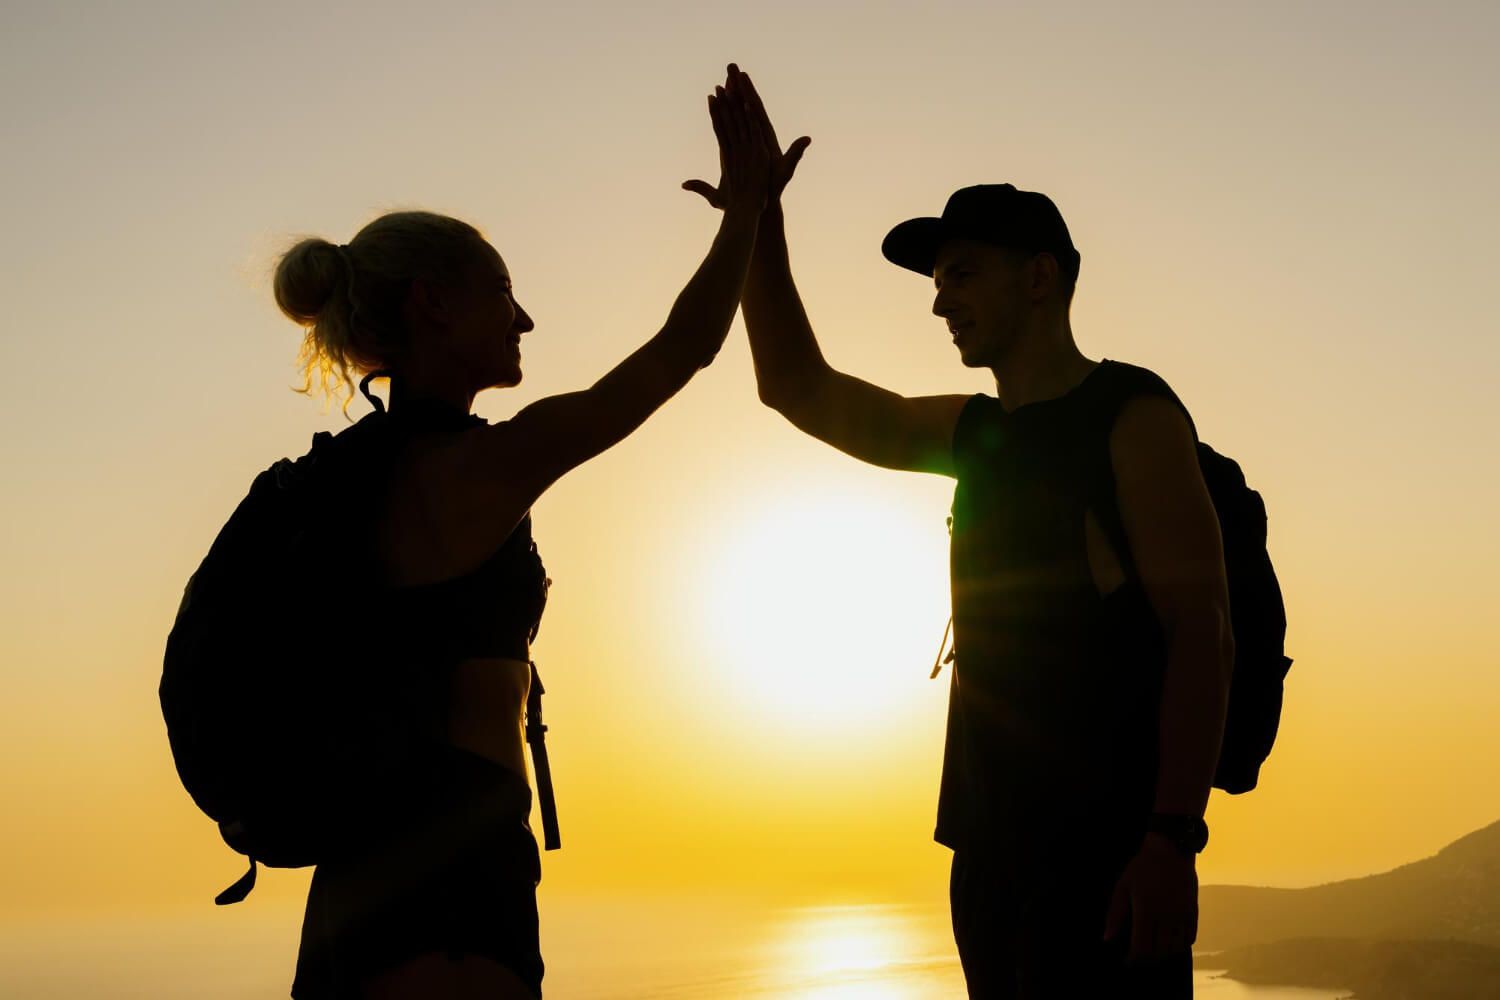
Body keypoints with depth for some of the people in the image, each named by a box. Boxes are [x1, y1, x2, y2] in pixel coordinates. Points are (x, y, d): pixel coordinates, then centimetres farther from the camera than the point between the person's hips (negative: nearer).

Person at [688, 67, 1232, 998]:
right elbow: (799, 388, 24)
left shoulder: (1131, 416, -5)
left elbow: (1202, 631, -13)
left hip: (1105, 849, -7)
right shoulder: (974, 433, 16)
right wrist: (761, 223, 13)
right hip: (995, 847, 7)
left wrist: (1170, 843, -21)